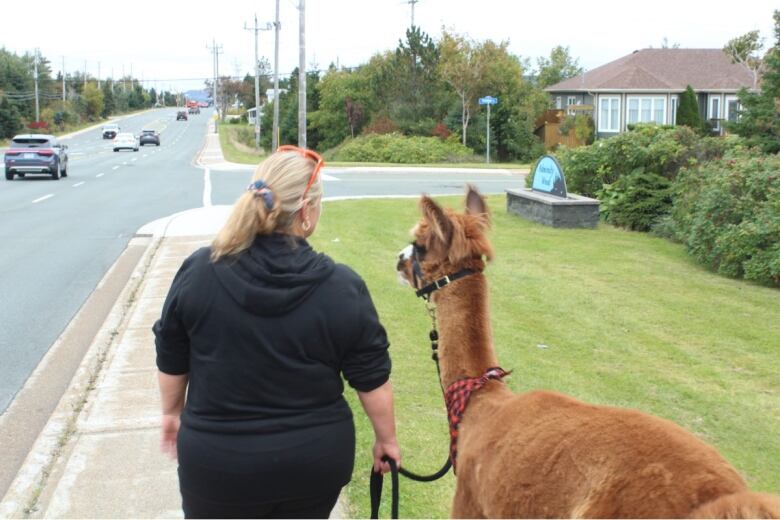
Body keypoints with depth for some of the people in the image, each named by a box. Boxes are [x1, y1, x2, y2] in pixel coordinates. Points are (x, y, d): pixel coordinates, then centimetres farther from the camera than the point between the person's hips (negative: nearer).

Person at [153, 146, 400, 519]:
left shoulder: (198, 272, -11)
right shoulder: (343, 288, -13)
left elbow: (172, 359, 1)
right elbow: (372, 379, -5)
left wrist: (172, 412, 18)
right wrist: (386, 439, 11)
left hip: (218, 458, 0)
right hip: (315, 458, 1)